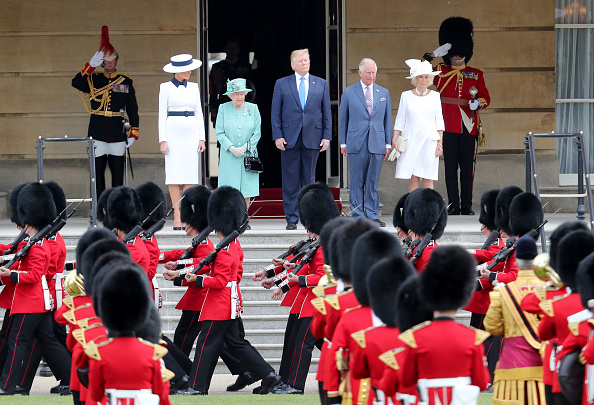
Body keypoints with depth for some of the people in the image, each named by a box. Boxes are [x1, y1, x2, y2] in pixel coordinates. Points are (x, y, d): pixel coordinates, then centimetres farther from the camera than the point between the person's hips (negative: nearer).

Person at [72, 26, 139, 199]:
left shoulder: (126, 82, 9)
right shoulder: (94, 80, 8)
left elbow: (133, 110, 9)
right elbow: (76, 83, -11)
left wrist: (133, 133, 3)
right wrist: (91, 65, -17)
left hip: (117, 132, 0)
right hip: (97, 132, 0)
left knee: (118, 170, 2)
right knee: (98, 170, 0)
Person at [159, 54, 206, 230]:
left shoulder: (193, 87, 11)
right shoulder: (166, 87, 0)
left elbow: (199, 114, 13)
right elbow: (162, 115, -1)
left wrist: (201, 138, 6)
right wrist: (163, 140, -9)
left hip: (191, 134, 4)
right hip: (173, 132, -4)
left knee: (190, 175, 0)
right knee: (175, 174, -5)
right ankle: (177, 217, -3)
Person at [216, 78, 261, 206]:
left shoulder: (253, 108, 5)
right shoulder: (223, 108, 3)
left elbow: (257, 133, 3)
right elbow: (219, 133, 0)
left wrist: (244, 148, -9)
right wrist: (232, 148, -13)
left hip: (248, 155, 1)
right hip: (229, 157, -1)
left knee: (246, 191, -1)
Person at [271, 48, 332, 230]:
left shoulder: (321, 84, 10)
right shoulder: (282, 84, 7)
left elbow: (327, 113, 10)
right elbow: (275, 113, 4)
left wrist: (327, 136, 1)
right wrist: (277, 136, -5)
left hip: (313, 139, 1)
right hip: (290, 139, -1)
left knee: (309, 180, 5)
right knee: (291, 181, -1)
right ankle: (292, 218, 4)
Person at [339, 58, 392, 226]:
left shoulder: (383, 93, 11)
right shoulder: (349, 92, 5)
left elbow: (387, 119, 13)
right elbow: (343, 119, 7)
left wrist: (388, 143, 7)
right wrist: (343, 143, 2)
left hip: (377, 144, 2)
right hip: (356, 143, -2)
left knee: (373, 182, 3)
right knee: (357, 182, 0)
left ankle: (372, 215, 7)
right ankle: (357, 216, 5)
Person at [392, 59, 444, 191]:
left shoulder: (435, 96, 7)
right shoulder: (406, 96, 6)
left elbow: (439, 121, 7)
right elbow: (400, 120, 7)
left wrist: (440, 143, 1)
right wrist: (394, 139, -3)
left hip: (430, 141, 0)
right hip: (411, 140, 0)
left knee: (428, 178, -3)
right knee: (413, 177, -4)